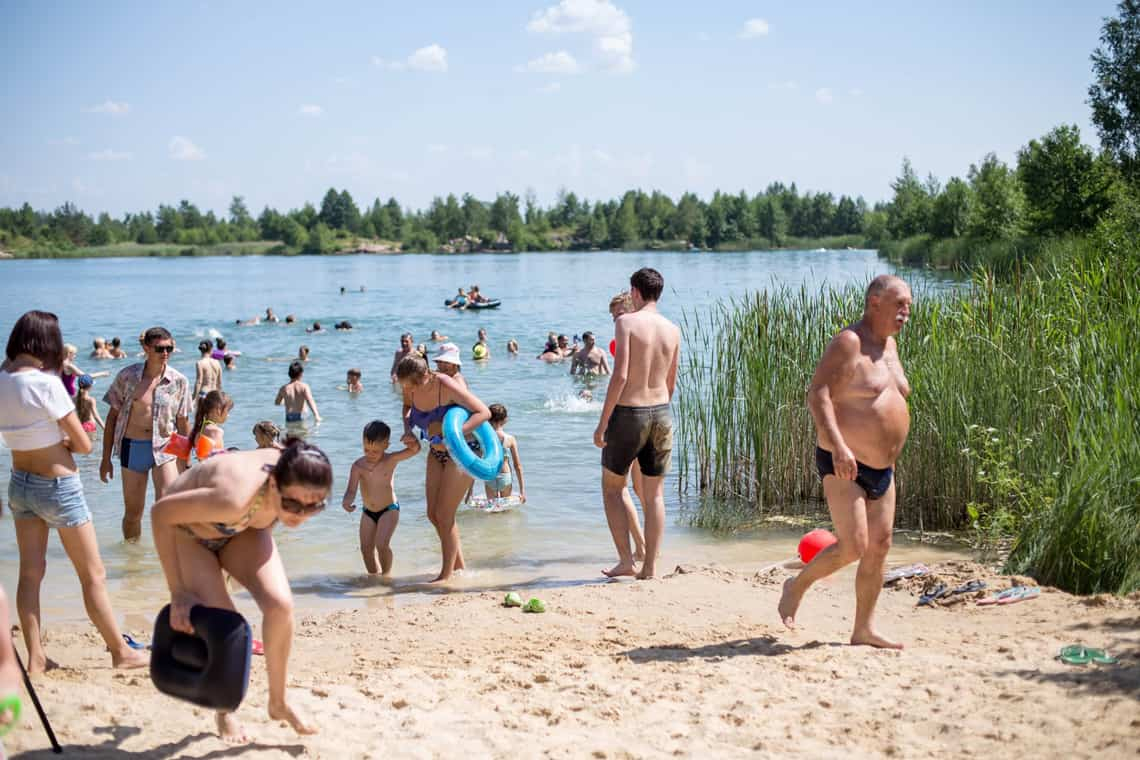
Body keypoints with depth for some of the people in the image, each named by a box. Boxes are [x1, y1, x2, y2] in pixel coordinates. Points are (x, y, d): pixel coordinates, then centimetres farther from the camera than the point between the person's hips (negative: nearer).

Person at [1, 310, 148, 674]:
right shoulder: (46, 383, -21)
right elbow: (83, 444, -15)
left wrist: (51, 440, 2)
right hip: (58, 486, -6)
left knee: (30, 572, 11)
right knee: (93, 575, 5)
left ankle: (35, 658, 13)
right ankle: (121, 653, 14)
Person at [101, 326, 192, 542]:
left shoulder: (179, 381, -2)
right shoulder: (127, 376, -3)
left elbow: (183, 423, 7)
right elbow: (112, 417, 4)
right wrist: (106, 458, 4)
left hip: (165, 448, -1)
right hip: (132, 448, 1)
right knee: (133, 513, 11)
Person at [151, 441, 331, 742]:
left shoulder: (297, 486, -28)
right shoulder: (236, 497, -46)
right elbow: (161, 512, -33)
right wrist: (178, 593, -30)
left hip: (241, 528, 4)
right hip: (188, 531, -4)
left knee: (280, 605, -17)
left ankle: (278, 702, 6)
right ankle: (224, 712, 14)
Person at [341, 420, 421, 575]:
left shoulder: (390, 460, -15)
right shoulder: (358, 465, -12)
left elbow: (415, 450, -24)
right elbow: (351, 489, -18)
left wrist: (412, 440, -48)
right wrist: (347, 501, -42)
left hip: (389, 510, -3)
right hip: (368, 512, 4)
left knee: (381, 545, -18)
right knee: (366, 548, 5)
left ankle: (387, 574, 2)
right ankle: (373, 575, 26)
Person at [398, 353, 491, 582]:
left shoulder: (446, 387, -27)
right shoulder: (411, 389, -8)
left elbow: (484, 412, -28)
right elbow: (407, 407, 17)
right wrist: (407, 429, -4)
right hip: (437, 453, 7)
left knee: (444, 515, -5)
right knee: (433, 514, 9)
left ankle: (447, 574, 8)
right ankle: (459, 564, 26)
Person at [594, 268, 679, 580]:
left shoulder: (626, 322, -11)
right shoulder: (673, 330, 5)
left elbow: (620, 375, -18)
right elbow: (671, 382, 12)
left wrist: (602, 422, -14)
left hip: (628, 413, -5)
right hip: (661, 413, 5)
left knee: (612, 487, 12)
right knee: (655, 494, 10)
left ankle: (626, 560, 6)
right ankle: (650, 566, 12)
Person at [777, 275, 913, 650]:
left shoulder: (889, 344, 14)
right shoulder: (847, 344, -14)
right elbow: (818, 395, -22)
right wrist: (838, 445, -34)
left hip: (881, 468, 9)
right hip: (844, 466, -9)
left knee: (879, 548, 6)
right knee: (853, 546, -14)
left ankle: (864, 629, 13)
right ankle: (797, 586, 10)